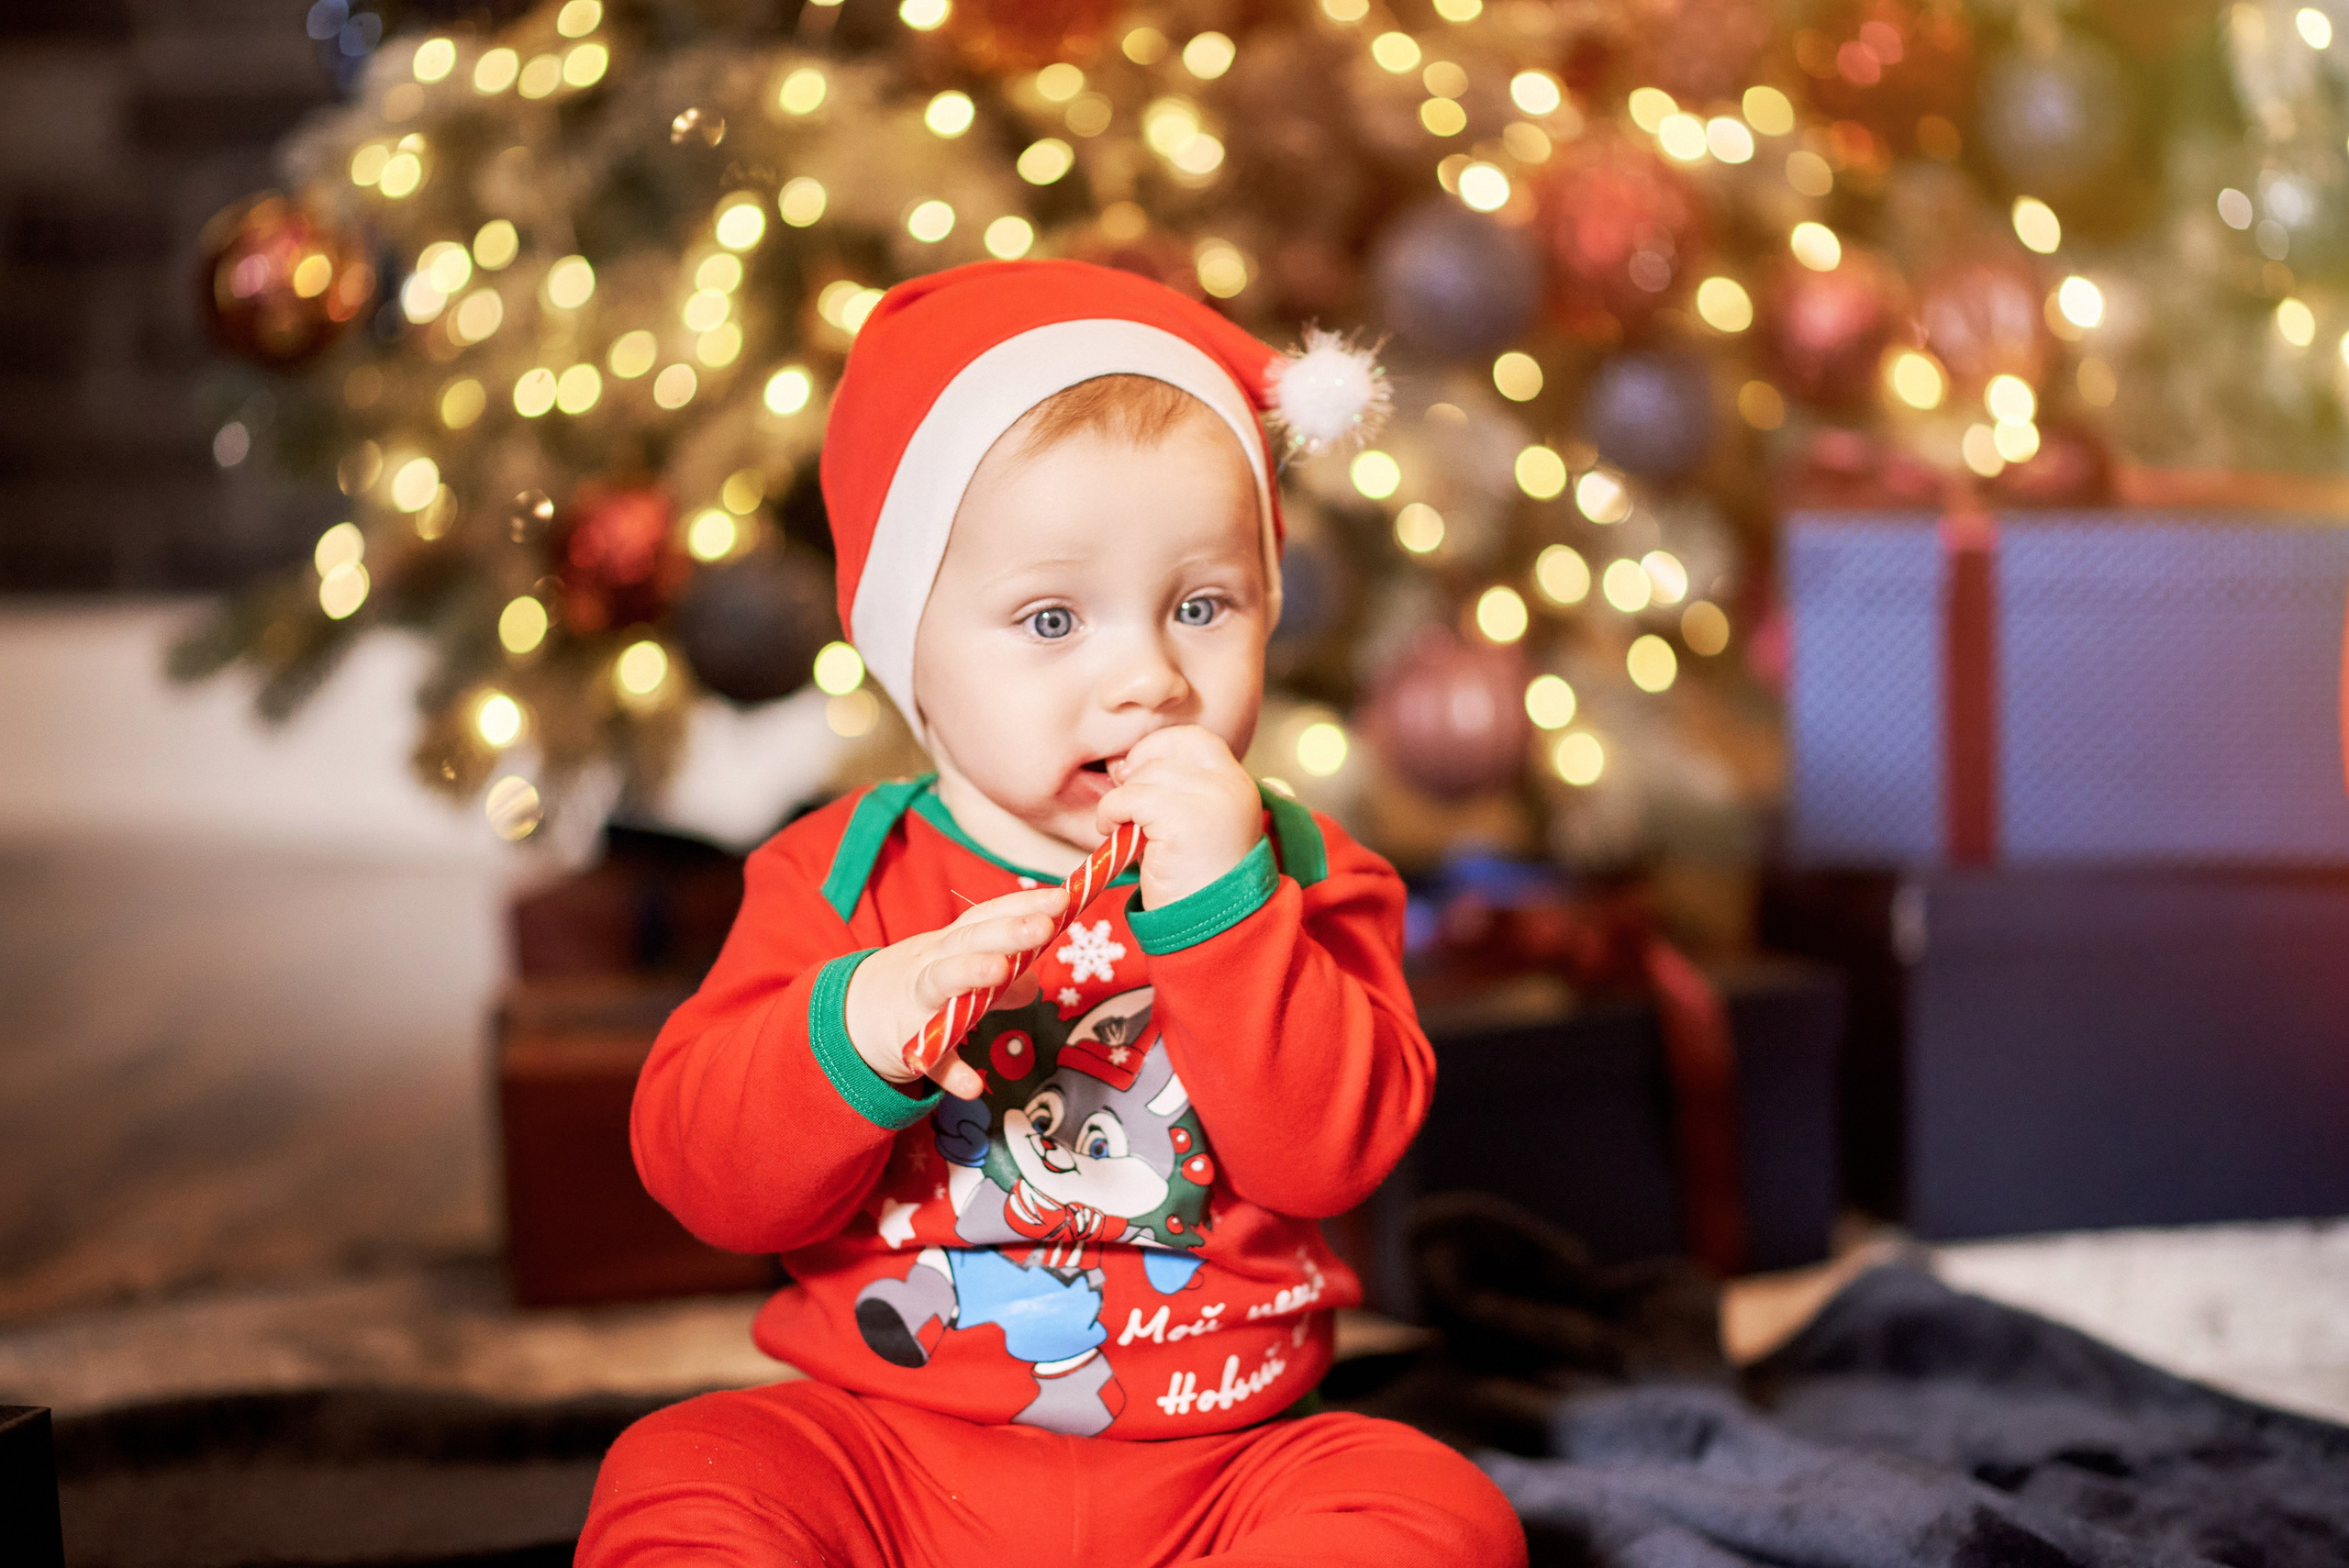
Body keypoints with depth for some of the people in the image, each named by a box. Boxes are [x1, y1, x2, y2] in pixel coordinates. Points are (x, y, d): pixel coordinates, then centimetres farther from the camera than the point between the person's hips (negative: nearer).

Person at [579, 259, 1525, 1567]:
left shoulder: (1296, 876, 1)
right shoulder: (845, 876, 1)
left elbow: (1330, 1152, -14)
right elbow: (705, 1173, -8)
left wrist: (1225, 907, -23)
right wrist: (855, 1035, -27)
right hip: (886, 1449, -1)